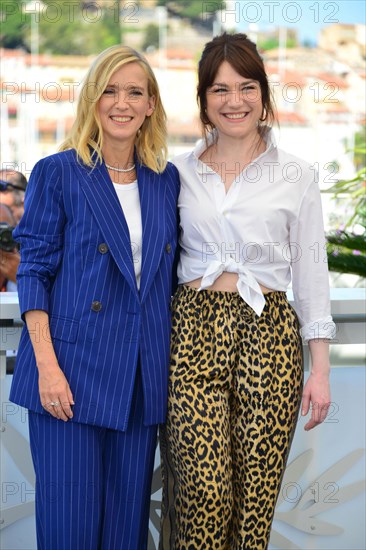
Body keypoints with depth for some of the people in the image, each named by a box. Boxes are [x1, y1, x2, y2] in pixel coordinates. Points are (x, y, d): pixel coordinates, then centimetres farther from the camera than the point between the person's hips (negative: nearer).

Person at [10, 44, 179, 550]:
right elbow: (33, 274, -4)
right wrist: (48, 366, -13)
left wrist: (176, 364, 9)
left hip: (141, 375, 4)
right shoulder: (57, 174, -2)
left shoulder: (167, 181, 10)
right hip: (73, 372, -4)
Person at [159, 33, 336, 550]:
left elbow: (312, 275, 6)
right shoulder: (179, 173, 10)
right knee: (203, 491, -9)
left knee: (256, 496, -2)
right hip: (193, 328, 1)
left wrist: (320, 371, 2)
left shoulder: (296, 176, 6)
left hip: (268, 335, -1)